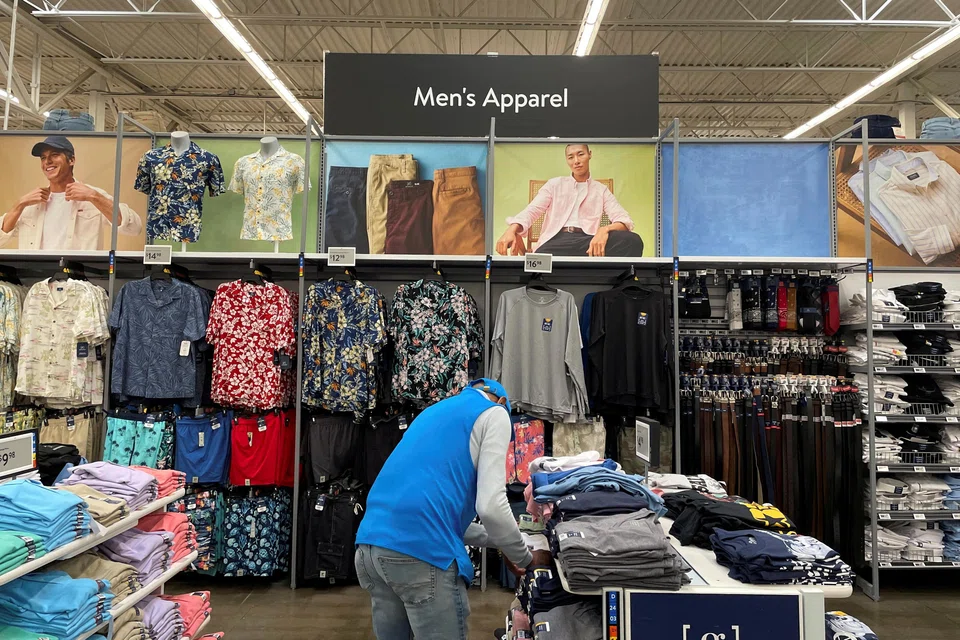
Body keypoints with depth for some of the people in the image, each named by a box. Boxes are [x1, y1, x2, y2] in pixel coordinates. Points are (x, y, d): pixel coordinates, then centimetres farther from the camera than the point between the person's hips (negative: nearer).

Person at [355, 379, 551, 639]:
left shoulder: (435, 411, 27)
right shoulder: (494, 413, 5)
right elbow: (490, 506, -7)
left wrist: (495, 540, 31)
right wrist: (525, 557, 10)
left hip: (370, 545, 8)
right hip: (421, 550, -8)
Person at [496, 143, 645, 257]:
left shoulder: (601, 190, 21)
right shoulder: (554, 184, 22)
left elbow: (625, 220, 8)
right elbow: (532, 211, 7)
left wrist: (605, 229, -18)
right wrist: (512, 229, -17)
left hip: (588, 242, 2)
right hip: (556, 241, -1)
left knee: (632, 240, -31)